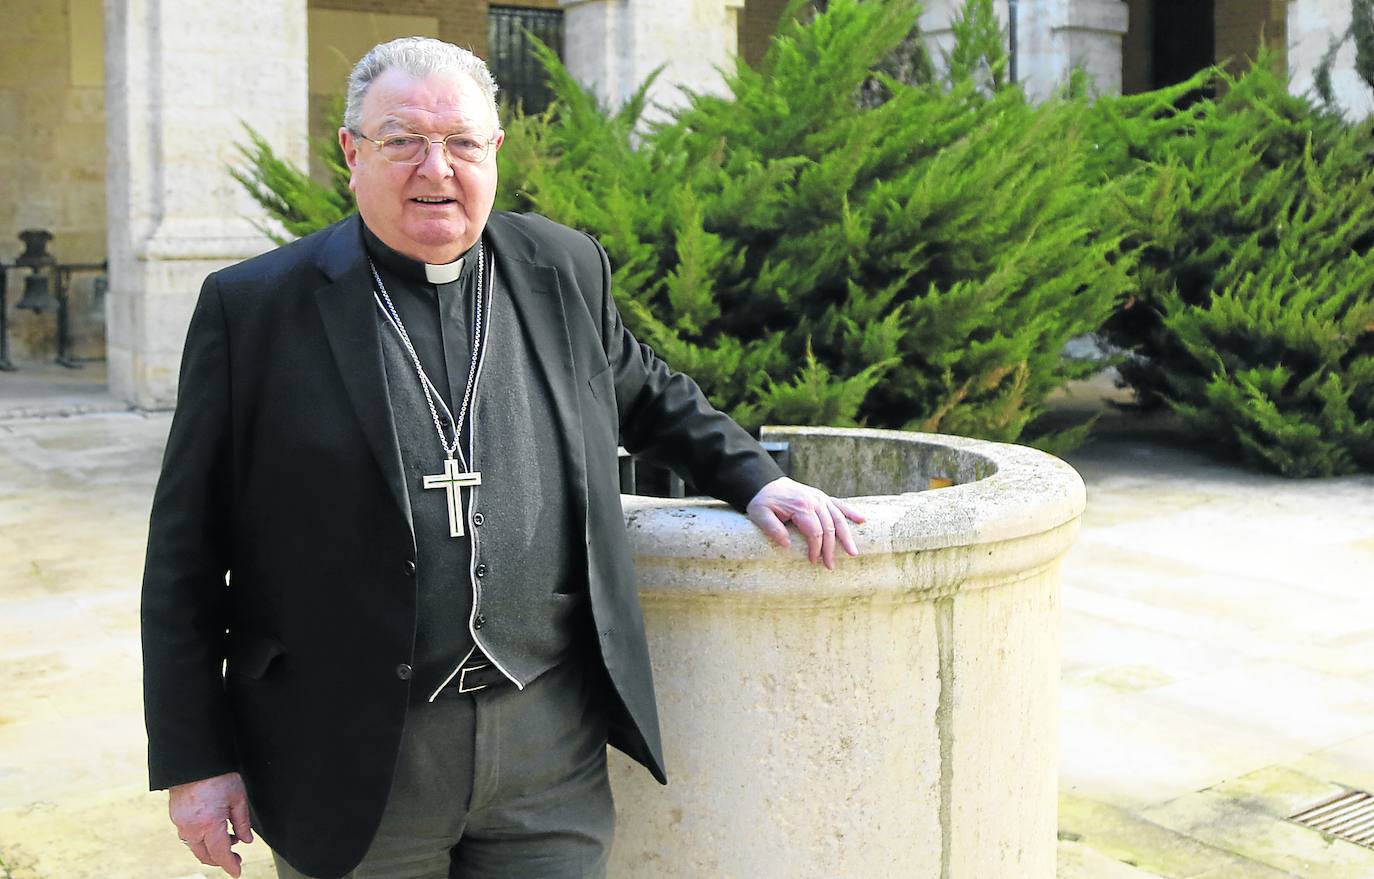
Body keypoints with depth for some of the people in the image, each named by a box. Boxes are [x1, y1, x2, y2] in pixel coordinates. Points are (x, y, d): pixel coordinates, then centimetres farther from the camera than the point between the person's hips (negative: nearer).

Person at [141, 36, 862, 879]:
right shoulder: (253, 306, -4)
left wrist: (755, 478, 12)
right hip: (349, 764, -2)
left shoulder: (564, 268, 6)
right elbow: (188, 550, -2)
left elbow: (650, 393, 25)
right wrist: (194, 759, -3)